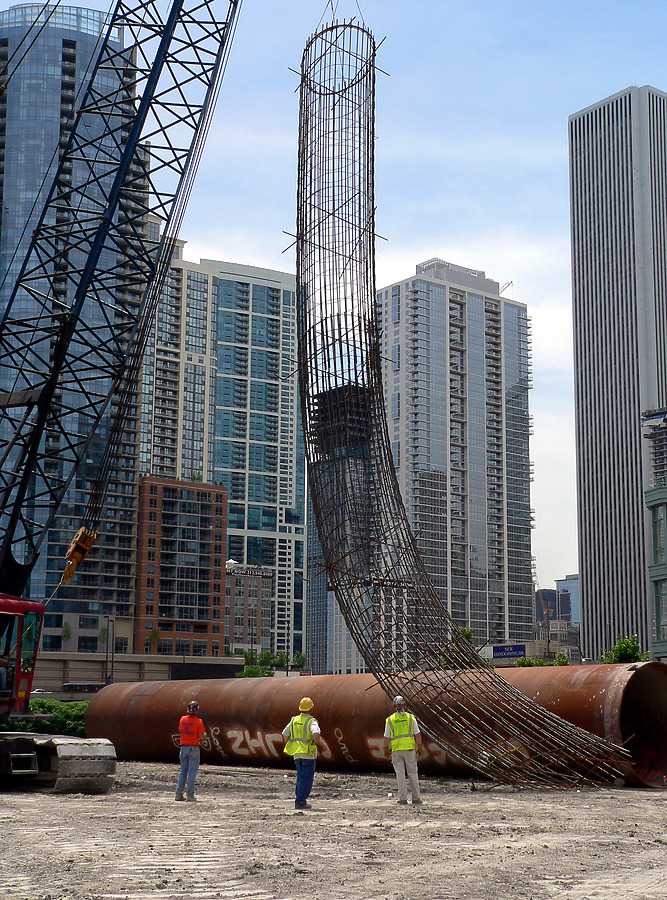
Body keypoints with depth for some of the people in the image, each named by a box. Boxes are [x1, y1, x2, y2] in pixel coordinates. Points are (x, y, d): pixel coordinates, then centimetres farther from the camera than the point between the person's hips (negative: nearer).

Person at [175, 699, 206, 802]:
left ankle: (179, 794, 10)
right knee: (192, 771, -1)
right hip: (194, 748, -5)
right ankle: (190, 794, -3)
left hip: (183, 747, 5)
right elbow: (201, 736, -12)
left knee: (183, 771, 12)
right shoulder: (198, 721, -11)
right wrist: (204, 734, 8)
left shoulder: (183, 719, 3)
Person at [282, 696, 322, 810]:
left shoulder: (294, 720, 9)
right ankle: (300, 802, -4)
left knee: (300, 776, 17)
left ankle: (299, 797, 11)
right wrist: (318, 741, -8)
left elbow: (284, 735, 13)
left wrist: (291, 745, 21)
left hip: (296, 754, 6)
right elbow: (316, 734, -27)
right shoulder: (311, 721, -10)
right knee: (307, 777, -1)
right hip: (308, 754, -6)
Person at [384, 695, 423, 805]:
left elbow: (386, 738, 2)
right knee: (412, 773, 7)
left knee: (400, 774, 3)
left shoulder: (389, 720, 0)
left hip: (396, 750, 0)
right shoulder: (411, 718, -1)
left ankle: (403, 798, 0)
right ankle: (416, 797, 8)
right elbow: (417, 735, -1)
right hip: (410, 748, 0)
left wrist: (386, 748, 15)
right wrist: (419, 746, 10)